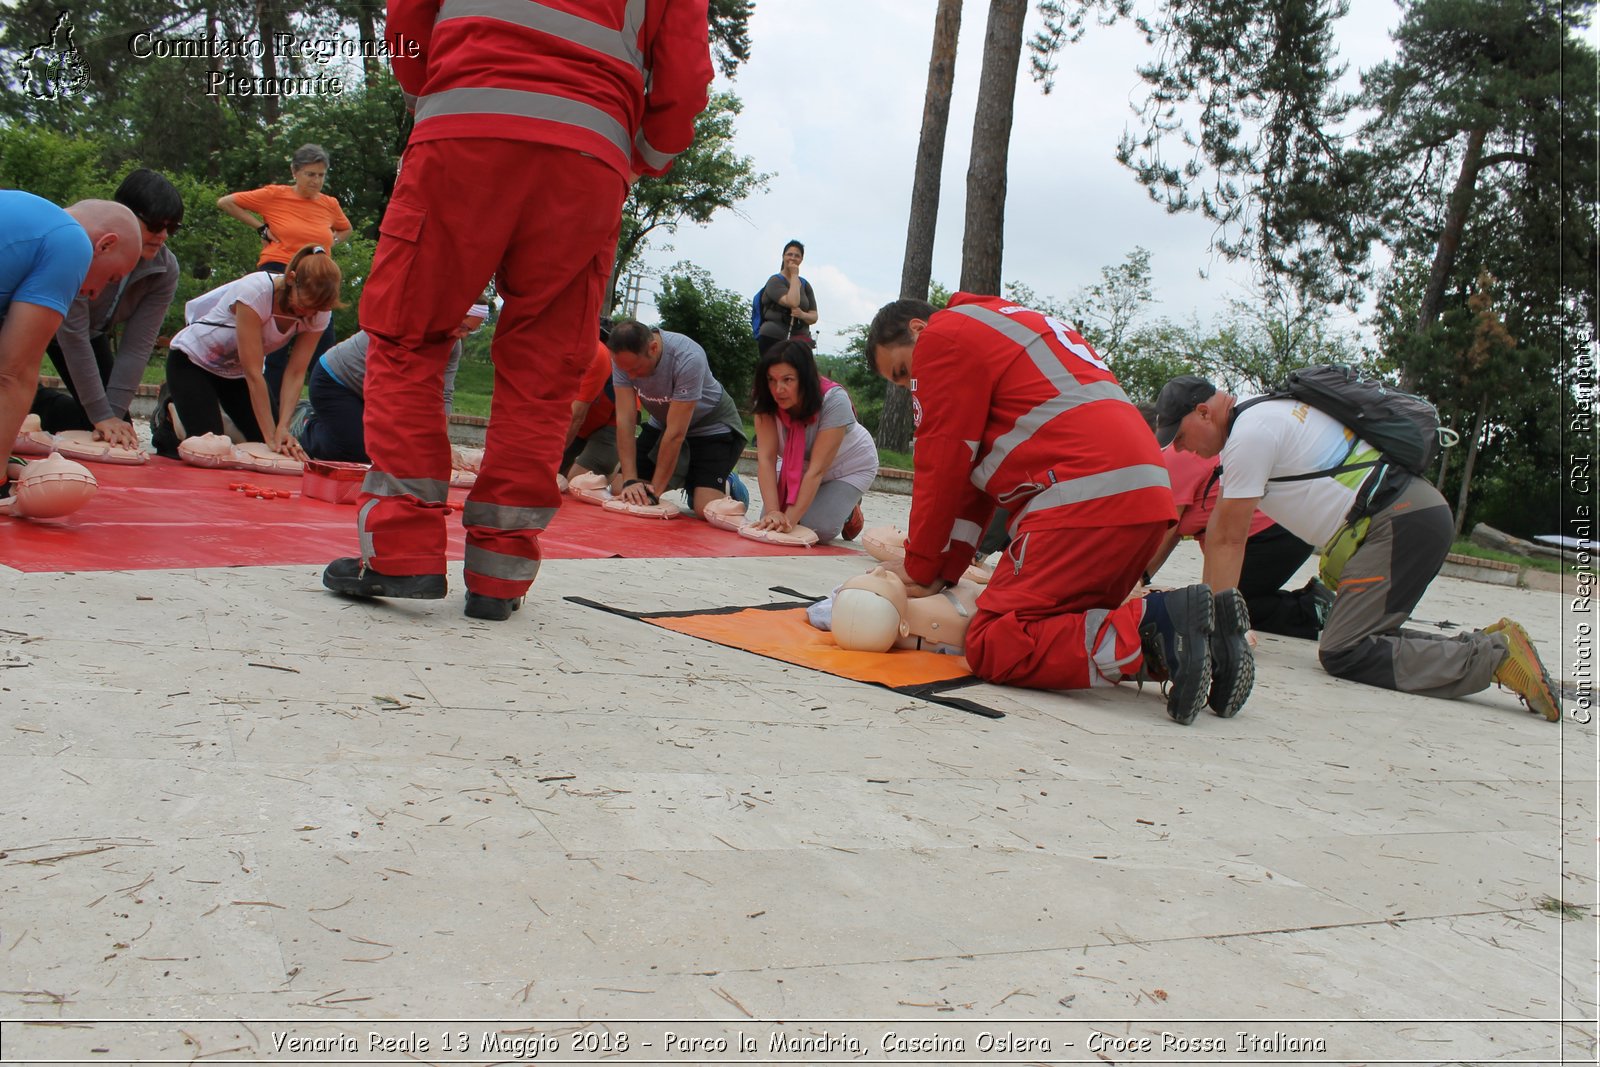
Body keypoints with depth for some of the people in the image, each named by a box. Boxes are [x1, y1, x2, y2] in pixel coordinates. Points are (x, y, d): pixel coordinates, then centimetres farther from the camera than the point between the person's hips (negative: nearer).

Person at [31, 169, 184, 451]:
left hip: (92, 333, 4)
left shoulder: (165, 269, -21)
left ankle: (38, 404, 19)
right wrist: (102, 415, -35)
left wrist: (114, 414, -29)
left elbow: (137, 346, -21)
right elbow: (72, 334, -34)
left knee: (120, 433, -4)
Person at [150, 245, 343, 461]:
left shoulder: (319, 313, -18)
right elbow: (253, 372, -33)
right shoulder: (255, 291, -35)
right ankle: (169, 421, 13)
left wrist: (282, 429, -31)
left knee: (284, 448, -7)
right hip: (193, 361, -6)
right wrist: (271, 436, -34)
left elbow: (295, 374, -18)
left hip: (238, 372, 6)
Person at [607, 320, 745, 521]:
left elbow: (676, 433, -32)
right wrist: (631, 481, -29)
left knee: (706, 508, -23)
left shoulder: (688, 359, -36)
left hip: (712, 424, -5)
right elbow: (624, 421, -21)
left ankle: (726, 486, 11)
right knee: (621, 491, -6)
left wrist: (655, 490, -29)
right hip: (661, 422, 5)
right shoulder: (623, 357, -22)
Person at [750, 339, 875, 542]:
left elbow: (817, 469, -36)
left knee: (817, 529, -24)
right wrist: (772, 512, -43)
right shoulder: (766, 402, -24)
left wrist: (789, 518, -42)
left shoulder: (834, 401, -35)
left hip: (848, 467, -4)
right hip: (797, 466, 4)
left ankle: (849, 510, 8)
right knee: (770, 526, -12)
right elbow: (766, 458, -31)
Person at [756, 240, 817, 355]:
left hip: (799, 341, 5)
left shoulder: (805, 285, 17)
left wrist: (803, 315, -11)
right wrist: (794, 275, -7)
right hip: (773, 339, -5)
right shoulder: (775, 281, -1)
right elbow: (792, 302, -18)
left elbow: (814, 317, 13)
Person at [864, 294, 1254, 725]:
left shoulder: (943, 337, 3)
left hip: (1089, 497, -10)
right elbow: (975, 471, 26)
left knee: (995, 647, -8)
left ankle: (1156, 624, -21)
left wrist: (920, 569, 10)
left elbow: (943, 466, 0)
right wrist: (943, 571, 20)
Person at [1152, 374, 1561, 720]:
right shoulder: (1258, 417, 20)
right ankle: (1489, 643, 4)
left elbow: (1229, 538, -7)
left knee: (1344, 654, -16)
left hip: (1401, 522, -10)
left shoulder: (1248, 434, -10)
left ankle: (1494, 656, -15)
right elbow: (1218, 524, 23)